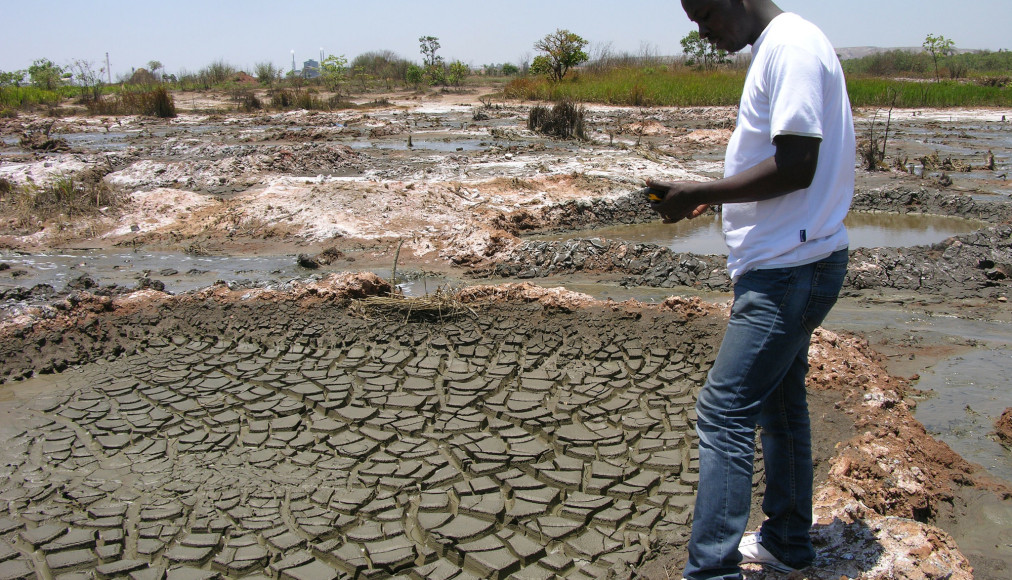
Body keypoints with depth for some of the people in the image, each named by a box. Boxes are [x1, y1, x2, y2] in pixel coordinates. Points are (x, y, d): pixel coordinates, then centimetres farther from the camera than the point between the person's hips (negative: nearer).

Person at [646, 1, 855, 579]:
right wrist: (717, 196, 10)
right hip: (790, 266, 11)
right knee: (778, 403, 19)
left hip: (790, 269, -11)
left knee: (725, 411, -10)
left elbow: (796, 168, -22)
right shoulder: (777, 49, 16)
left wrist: (700, 193, -17)